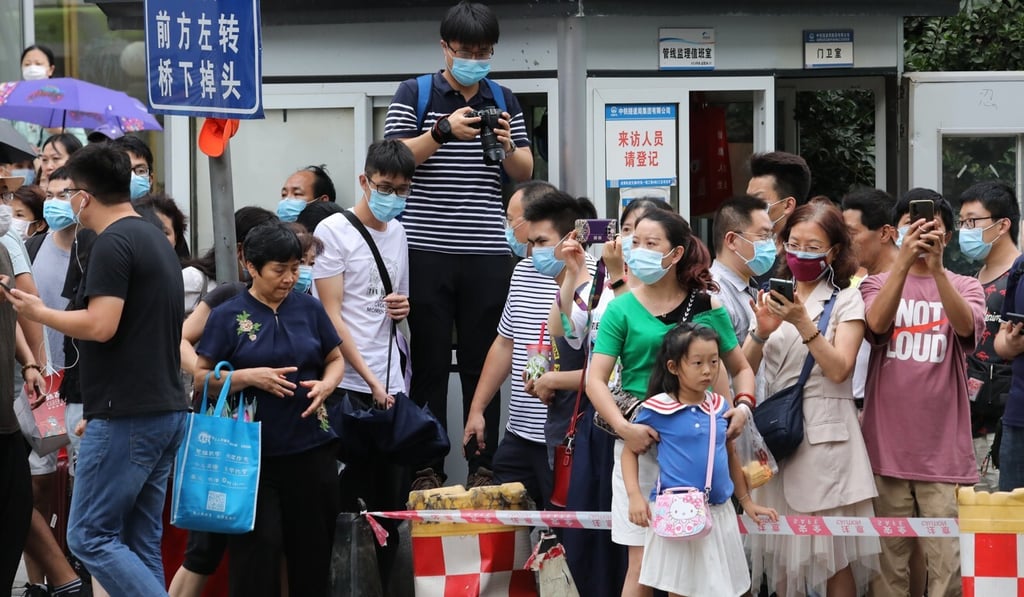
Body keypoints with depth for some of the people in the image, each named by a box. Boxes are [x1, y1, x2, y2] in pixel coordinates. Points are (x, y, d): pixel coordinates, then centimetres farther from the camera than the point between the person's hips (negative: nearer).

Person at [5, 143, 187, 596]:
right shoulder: (157, 239, 17)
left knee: (90, 536, -5)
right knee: (140, 542, 10)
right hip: (167, 412, 9)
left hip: (126, 418, -9)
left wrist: (38, 312, -6)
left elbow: (100, 325, -22)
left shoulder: (113, 243, -13)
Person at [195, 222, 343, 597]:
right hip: (253, 451, -3)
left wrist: (326, 384, -5)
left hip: (310, 448, 3)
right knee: (257, 549, -5)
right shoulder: (228, 316, -2)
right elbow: (202, 377, -1)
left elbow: (335, 359, 16)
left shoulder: (309, 308, 6)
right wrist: (249, 377, -15)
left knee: (312, 549, 7)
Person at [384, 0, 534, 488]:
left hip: (487, 252, 2)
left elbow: (525, 172, 14)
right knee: (430, 360, 1)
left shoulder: (504, 101, 12)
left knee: (483, 360, 4)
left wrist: (507, 146, -8)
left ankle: (482, 462, 9)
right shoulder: (415, 94, 3)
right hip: (426, 250, -2)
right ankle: (427, 463, 6)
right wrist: (443, 132, -17)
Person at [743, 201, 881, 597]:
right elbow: (745, 368, 6)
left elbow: (839, 369, -11)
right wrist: (762, 331, -13)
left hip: (824, 437, -4)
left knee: (831, 551, -4)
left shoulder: (845, 302, 1)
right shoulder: (774, 297, 13)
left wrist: (803, 322, -20)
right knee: (781, 548, 6)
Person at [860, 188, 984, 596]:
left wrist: (937, 267, -28)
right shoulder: (878, 284, 10)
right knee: (888, 564, 3)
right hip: (888, 447, 1)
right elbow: (877, 323, -13)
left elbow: (966, 325, -14)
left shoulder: (965, 287, 9)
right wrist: (904, 261, -26)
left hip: (945, 451, -1)